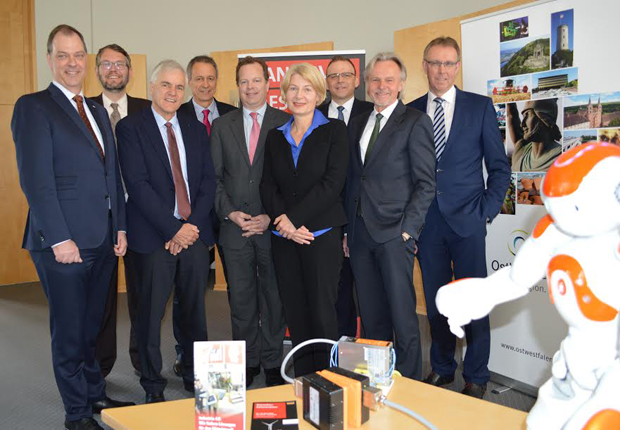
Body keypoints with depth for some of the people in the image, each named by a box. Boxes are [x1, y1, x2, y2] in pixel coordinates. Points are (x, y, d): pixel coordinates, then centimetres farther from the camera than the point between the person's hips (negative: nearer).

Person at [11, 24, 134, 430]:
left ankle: (96, 396, 31)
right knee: (69, 331, 6)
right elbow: (36, 180, -14)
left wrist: (120, 226, 10)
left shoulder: (97, 111, 16)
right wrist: (59, 239, -18)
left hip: (103, 242, 7)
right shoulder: (33, 107, -7)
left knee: (92, 326, 17)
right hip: (63, 243, -6)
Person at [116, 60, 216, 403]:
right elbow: (138, 184, -10)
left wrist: (193, 224, -6)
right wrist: (174, 229, -14)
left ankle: (195, 376, 25)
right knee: (151, 313, 3)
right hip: (153, 236, -4)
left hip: (194, 232, 4)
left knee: (195, 310, 9)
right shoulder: (130, 128, -1)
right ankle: (153, 386, 18)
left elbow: (208, 181, 8)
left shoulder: (196, 129, 13)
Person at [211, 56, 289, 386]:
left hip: (273, 226, -2)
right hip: (235, 226, 2)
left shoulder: (285, 123, 2)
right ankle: (247, 362, 20)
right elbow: (214, 177, 9)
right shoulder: (222, 126, 11)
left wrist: (272, 216, -10)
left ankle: (273, 363, 18)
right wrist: (229, 212, -5)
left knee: (274, 297, 5)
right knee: (241, 300, 7)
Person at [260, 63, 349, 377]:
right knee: (295, 314, 6)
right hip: (284, 238, 4)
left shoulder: (334, 130, 2)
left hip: (321, 235, -4)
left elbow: (332, 183, -9)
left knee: (322, 313, -5)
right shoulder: (276, 137, 14)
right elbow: (268, 186, 8)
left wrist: (294, 219, -13)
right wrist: (283, 222, -9)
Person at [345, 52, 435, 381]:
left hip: (394, 233, -6)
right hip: (359, 233, 6)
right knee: (371, 316, 11)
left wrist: (408, 230, -13)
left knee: (402, 315, -2)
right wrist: (347, 229, 11)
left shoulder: (415, 122, -2)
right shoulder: (357, 124, 16)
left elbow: (425, 183, -6)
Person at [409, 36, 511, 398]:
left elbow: (500, 167, 3)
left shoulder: (480, 107, 3)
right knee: (435, 300, 10)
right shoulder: (410, 112, 8)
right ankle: (442, 368, 26)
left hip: (467, 221, -2)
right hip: (427, 222, 2)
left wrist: (486, 212, -5)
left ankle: (476, 378, 16)